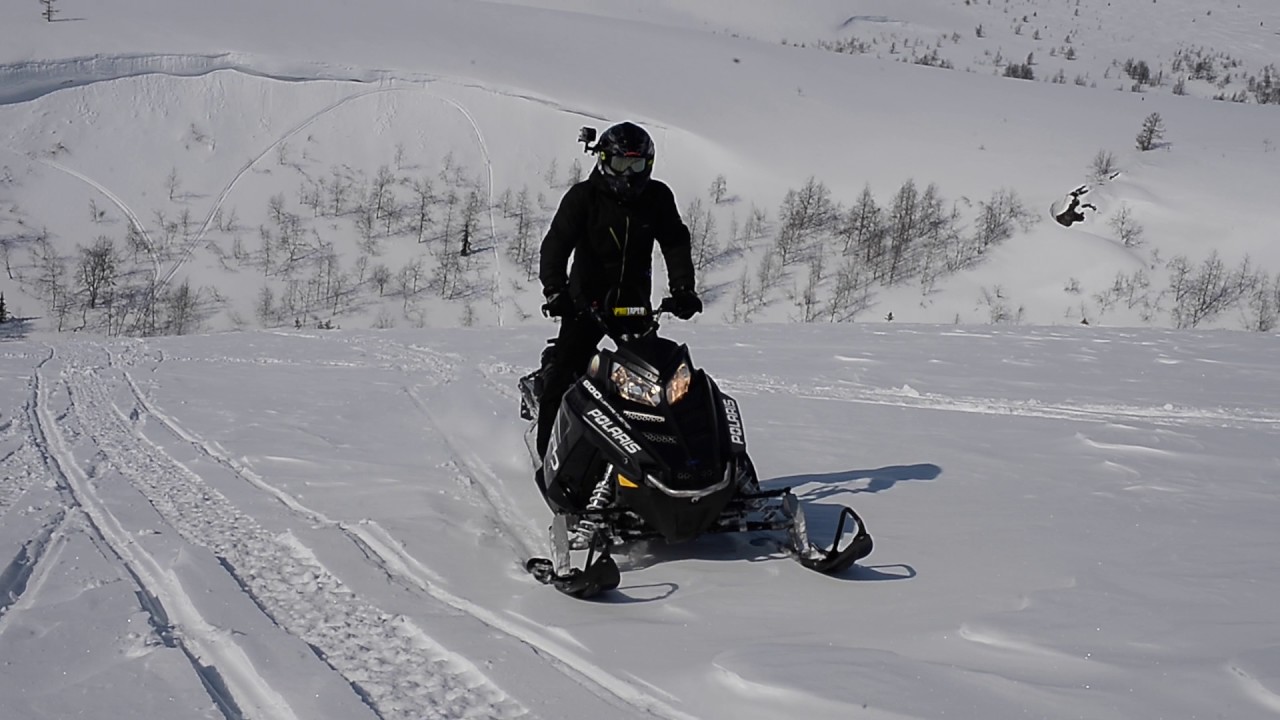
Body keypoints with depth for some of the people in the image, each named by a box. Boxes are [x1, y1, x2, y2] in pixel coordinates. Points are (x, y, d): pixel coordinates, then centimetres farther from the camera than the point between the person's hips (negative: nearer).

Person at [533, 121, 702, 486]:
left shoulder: (658, 198, 2)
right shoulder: (583, 197, -8)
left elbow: (676, 245, 2)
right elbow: (556, 244, -15)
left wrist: (682, 289, -14)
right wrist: (555, 291, -31)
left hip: (634, 302, 3)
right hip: (587, 301, -3)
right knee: (562, 377, -11)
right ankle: (548, 457, -2)